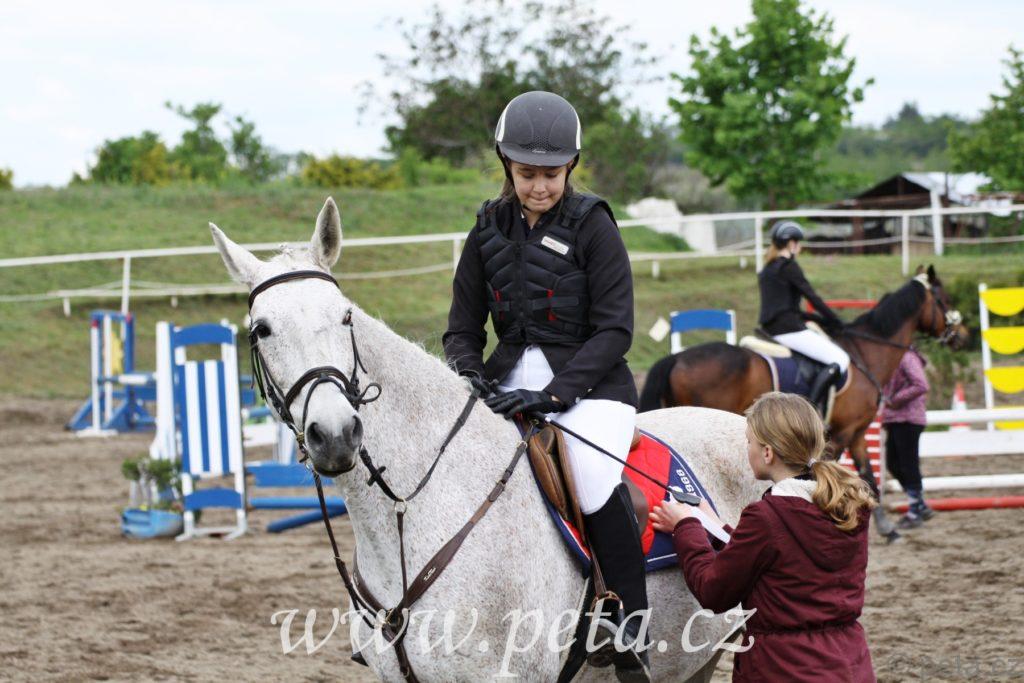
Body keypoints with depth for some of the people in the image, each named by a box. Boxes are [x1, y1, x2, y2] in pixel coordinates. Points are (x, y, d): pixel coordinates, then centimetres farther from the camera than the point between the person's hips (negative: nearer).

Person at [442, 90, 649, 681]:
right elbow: (462, 331, 12)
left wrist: (553, 393, -21)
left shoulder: (592, 224, -4)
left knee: (597, 484, -32)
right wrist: (473, 380, -11)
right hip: (508, 388, 5)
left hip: (588, 388, -5)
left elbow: (615, 331, -9)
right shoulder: (489, 232, 9)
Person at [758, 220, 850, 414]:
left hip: (770, 329, 10)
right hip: (788, 329, -9)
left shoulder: (767, 269, 19)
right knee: (840, 360, -11)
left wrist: (819, 319, 18)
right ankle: (813, 405, -24)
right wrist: (837, 323, 2)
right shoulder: (789, 266, -8)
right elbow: (812, 297, -9)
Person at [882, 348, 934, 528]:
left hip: (907, 420, -10)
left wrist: (896, 400, -19)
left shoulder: (907, 358, -14)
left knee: (908, 465, -4)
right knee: (893, 465, 12)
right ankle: (921, 506, 20)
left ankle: (915, 511, 4)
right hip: (895, 420, 10)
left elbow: (921, 386, -24)